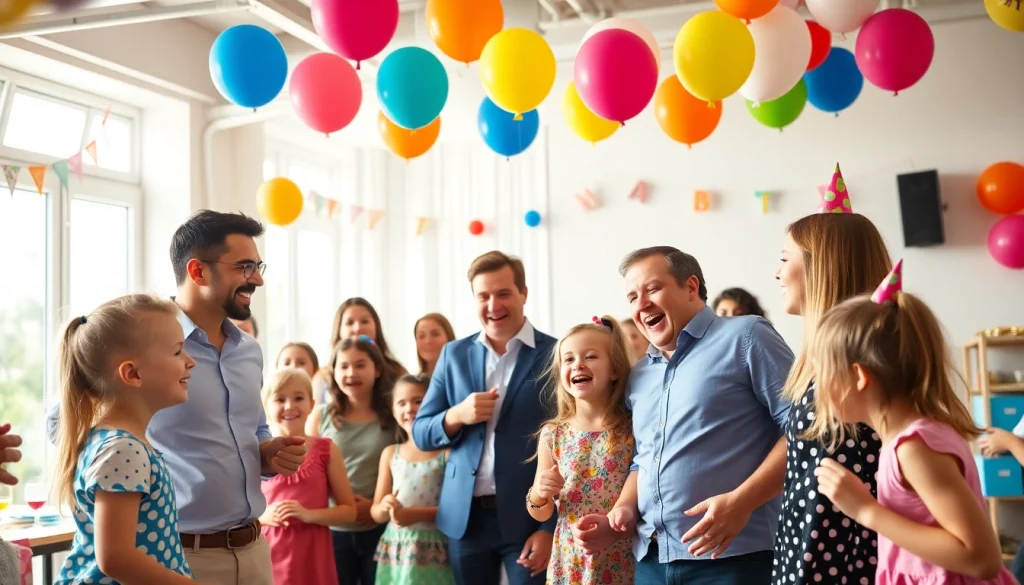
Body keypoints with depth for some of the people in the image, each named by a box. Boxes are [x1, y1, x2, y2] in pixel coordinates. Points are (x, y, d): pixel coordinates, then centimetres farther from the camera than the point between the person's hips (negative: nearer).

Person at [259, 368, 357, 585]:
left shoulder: (326, 450, 1)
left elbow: (349, 511, 2)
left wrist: (309, 514, -12)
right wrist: (264, 516, -9)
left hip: (313, 556, 0)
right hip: (269, 555, 0)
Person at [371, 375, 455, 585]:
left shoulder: (449, 452, -5)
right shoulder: (390, 453, 9)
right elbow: (376, 513, 11)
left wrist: (419, 514, -19)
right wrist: (385, 507, -11)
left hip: (435, 553, -4)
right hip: (395, 552, 4)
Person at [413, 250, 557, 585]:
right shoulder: (454, 354, 7)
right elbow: (421, 435, 8)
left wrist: (550, 527, -10)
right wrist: (456, 415, -12)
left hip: (529, 518, -3)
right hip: (465, 517, 3)